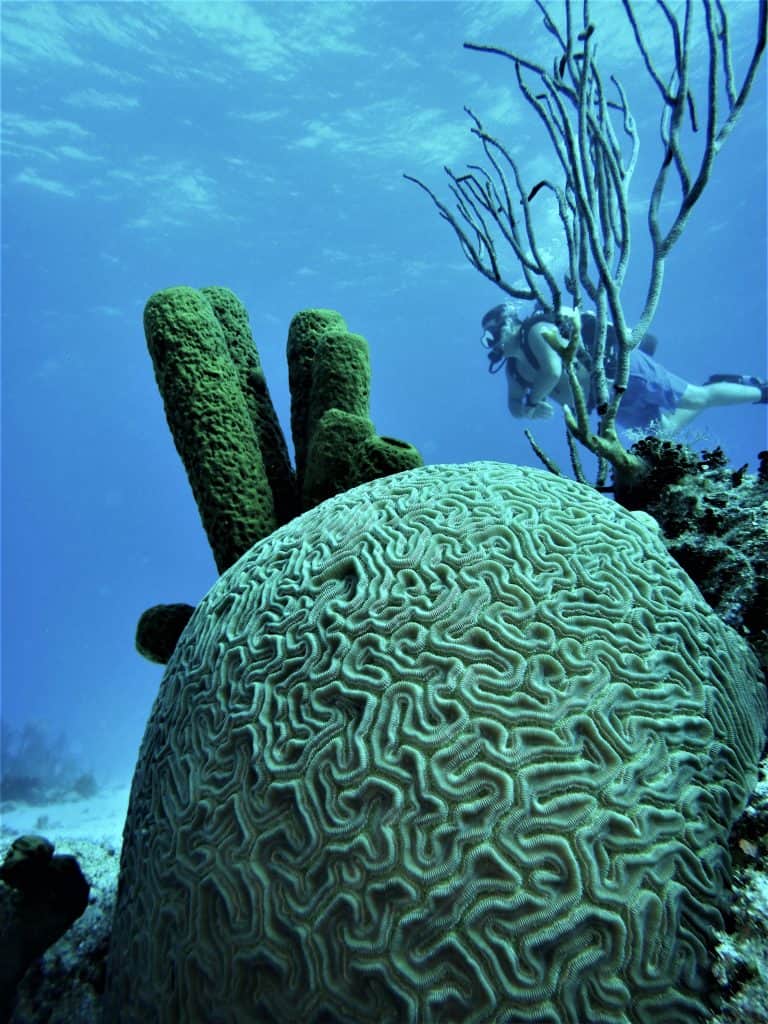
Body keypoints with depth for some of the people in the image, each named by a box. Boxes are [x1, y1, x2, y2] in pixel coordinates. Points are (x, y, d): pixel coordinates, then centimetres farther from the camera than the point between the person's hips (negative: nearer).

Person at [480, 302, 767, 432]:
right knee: (666, 428, 19)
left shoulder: (537, 331, -20)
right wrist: (528, 410, -15)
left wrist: (531, 400, -22)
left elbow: (553, 371, -35)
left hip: (623, 368, -8)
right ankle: (715, 383, 39)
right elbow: (515, 405, 7)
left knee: (699, 398, -2)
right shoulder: (513, 366, 4)